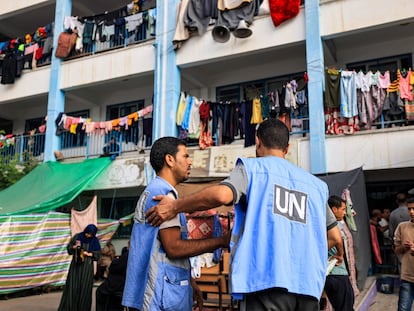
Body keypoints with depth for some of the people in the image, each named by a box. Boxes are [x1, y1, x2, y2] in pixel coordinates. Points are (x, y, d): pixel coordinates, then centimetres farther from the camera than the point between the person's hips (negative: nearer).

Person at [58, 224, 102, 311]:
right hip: (76, 264, 0)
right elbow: (69, 248, 4)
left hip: (87, 266, 0)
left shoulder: (95, 241, -2)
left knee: (85, 287, 2)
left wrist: (89, 254, -15)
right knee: (73, 286, -1)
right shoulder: (77, 236, -1)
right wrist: (74, 247, -16)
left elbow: (98, 254, 0)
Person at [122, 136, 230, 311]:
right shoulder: (163, 192, -14)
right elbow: (174, 247, -20)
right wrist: (221, 241, -13)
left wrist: (189, 282, 18)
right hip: (161, 295, -10)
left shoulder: (152, 191, 17)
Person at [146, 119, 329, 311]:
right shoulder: (317, 185, 18)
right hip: (309, 285, 5)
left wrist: (175, 207, -2)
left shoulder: (252, 167, 4)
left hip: (266, 279, -4)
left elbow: (222, 195, -15)